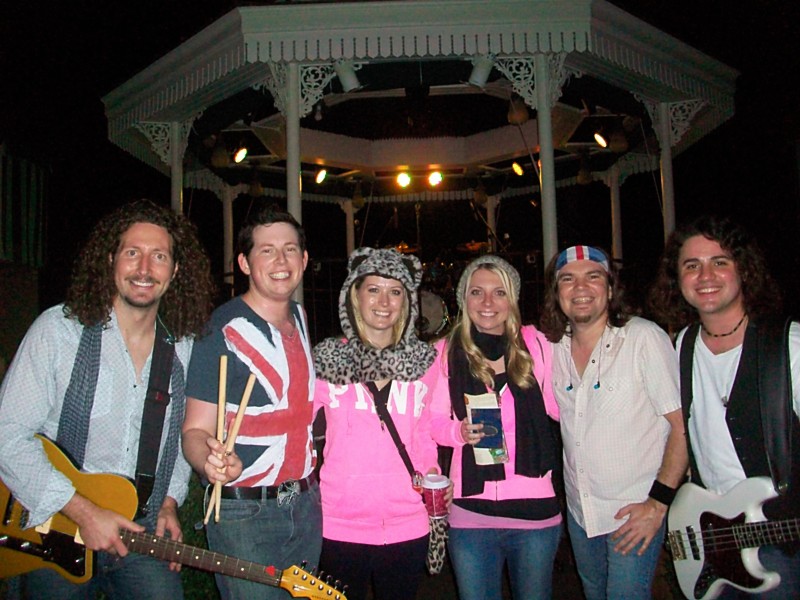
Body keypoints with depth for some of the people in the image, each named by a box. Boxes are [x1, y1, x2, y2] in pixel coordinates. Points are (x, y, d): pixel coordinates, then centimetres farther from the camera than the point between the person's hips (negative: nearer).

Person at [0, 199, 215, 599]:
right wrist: (83, 512, -18)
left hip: (143, 532, 3)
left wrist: (169, 502, 0)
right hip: (55, 532, -2)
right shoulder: (58, 329, -11)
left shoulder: (184, 348, 0)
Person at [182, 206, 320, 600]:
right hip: (245, 513, -6)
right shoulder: (221, 331, -15)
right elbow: (195, 430, -15)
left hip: (306, 504, 7)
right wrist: (211, 463, -34)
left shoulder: (299, 317, 5)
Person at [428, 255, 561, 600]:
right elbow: (434, 421, 1)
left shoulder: (534, 344, -3)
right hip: (471, 510, 0)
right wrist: (459, 431, -18)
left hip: (535, 506, 0)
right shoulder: (447, 351, -3)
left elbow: (558, 406, 6)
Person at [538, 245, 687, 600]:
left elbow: (683, 424, -16)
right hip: (579, 510, 5)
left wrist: (658, 502, -19)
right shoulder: (554, 348, 0)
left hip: (636, 510, -5)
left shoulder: (644, 338, -15)